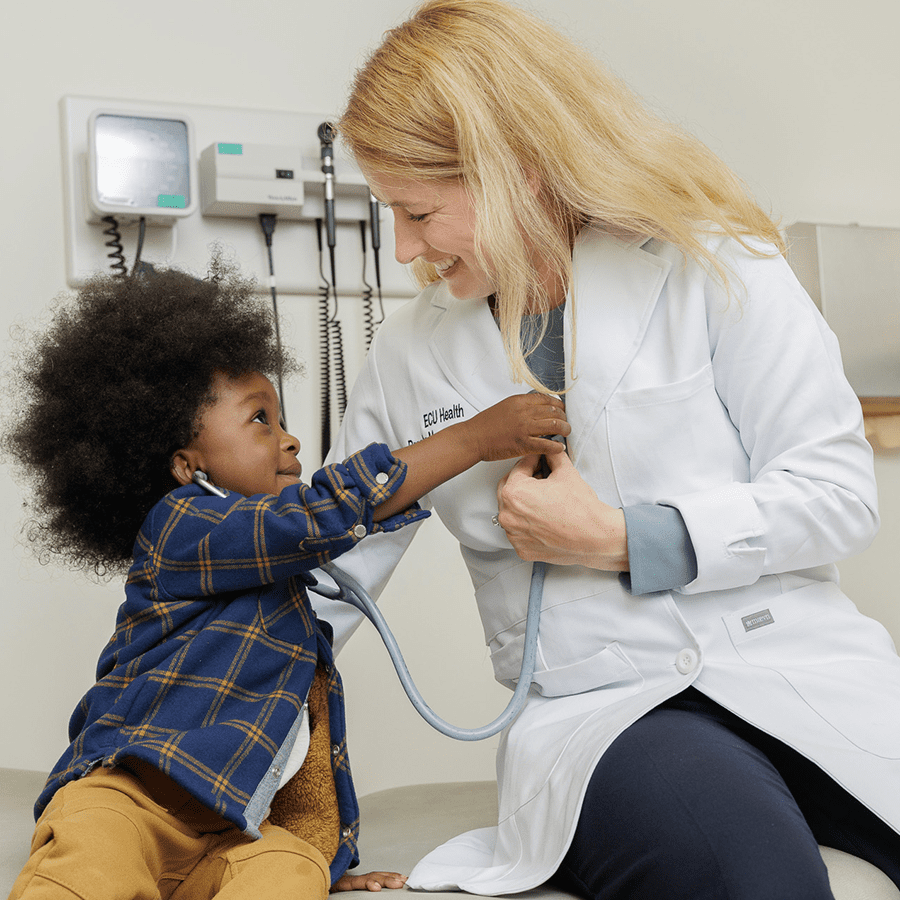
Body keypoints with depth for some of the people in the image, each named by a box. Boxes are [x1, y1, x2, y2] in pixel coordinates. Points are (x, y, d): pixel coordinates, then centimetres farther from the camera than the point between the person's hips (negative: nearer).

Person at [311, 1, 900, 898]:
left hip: (796, 659, 0)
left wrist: (619, 541, -9)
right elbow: (330, 570, 15)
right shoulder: (408, 357, 9)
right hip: (596, 708, 0)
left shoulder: (708, 265, 0)